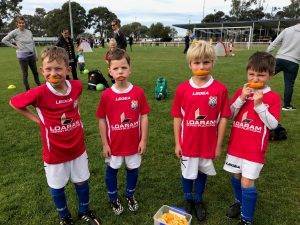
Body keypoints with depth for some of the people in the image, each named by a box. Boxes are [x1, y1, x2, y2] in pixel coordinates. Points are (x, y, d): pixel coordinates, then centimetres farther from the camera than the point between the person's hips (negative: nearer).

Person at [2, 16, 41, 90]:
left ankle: (39, 86, 27)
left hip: (31, 55, 4)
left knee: (35, 72, 12)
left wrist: (36, 54, 13)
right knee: (25, 74, 4)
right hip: (22, 56, -4)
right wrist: (13, 46, -2)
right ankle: (28, 89, 15)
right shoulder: (15, 32, -5)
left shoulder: (29, 32, 7)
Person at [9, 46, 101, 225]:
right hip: (54, 152, -2)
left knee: (82, 182, 20)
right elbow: (13, 103, -5)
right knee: (57, 187, 19)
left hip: (78, 147, 3)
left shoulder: (77, 86, -13)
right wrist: (36, 119, -8)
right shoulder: (40, 93, -23)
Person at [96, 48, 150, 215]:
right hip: (114, 143, 0)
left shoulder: (138, 92, -12)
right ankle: (113, 198, 45)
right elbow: (102, 120, -6)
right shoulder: (106, 95, -13)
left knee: (133, 169, 19)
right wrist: (105, 144, -4)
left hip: (134, 142, 1)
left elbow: (144, 117, -6)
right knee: (112, 170, 18)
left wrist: (144, 140, -5)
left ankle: (130, 195, 48)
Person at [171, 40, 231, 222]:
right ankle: (188, 200, 45)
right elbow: (177, 118, -4)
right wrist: (177, 143, -1)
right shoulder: (182, 89, -11)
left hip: (209, 143, 0)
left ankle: (198, 200, 46)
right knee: (188, 173, 18)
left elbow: (223, 118, -6)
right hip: (188, 143, 0)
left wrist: (218, 144, -3)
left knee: (202, 172, 21)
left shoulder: (220, 89, -12)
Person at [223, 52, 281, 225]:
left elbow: (273, 125, -11)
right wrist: (241, 99, -14)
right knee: (236, 176, 18)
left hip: (255, 149, -4)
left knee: (247, 183, -4)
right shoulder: (241, 92, 3)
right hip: (236, 144, 4)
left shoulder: (273, 97, -6)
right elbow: (230, 115, -1)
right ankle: (239, 202, 45)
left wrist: (259, 105, -21)